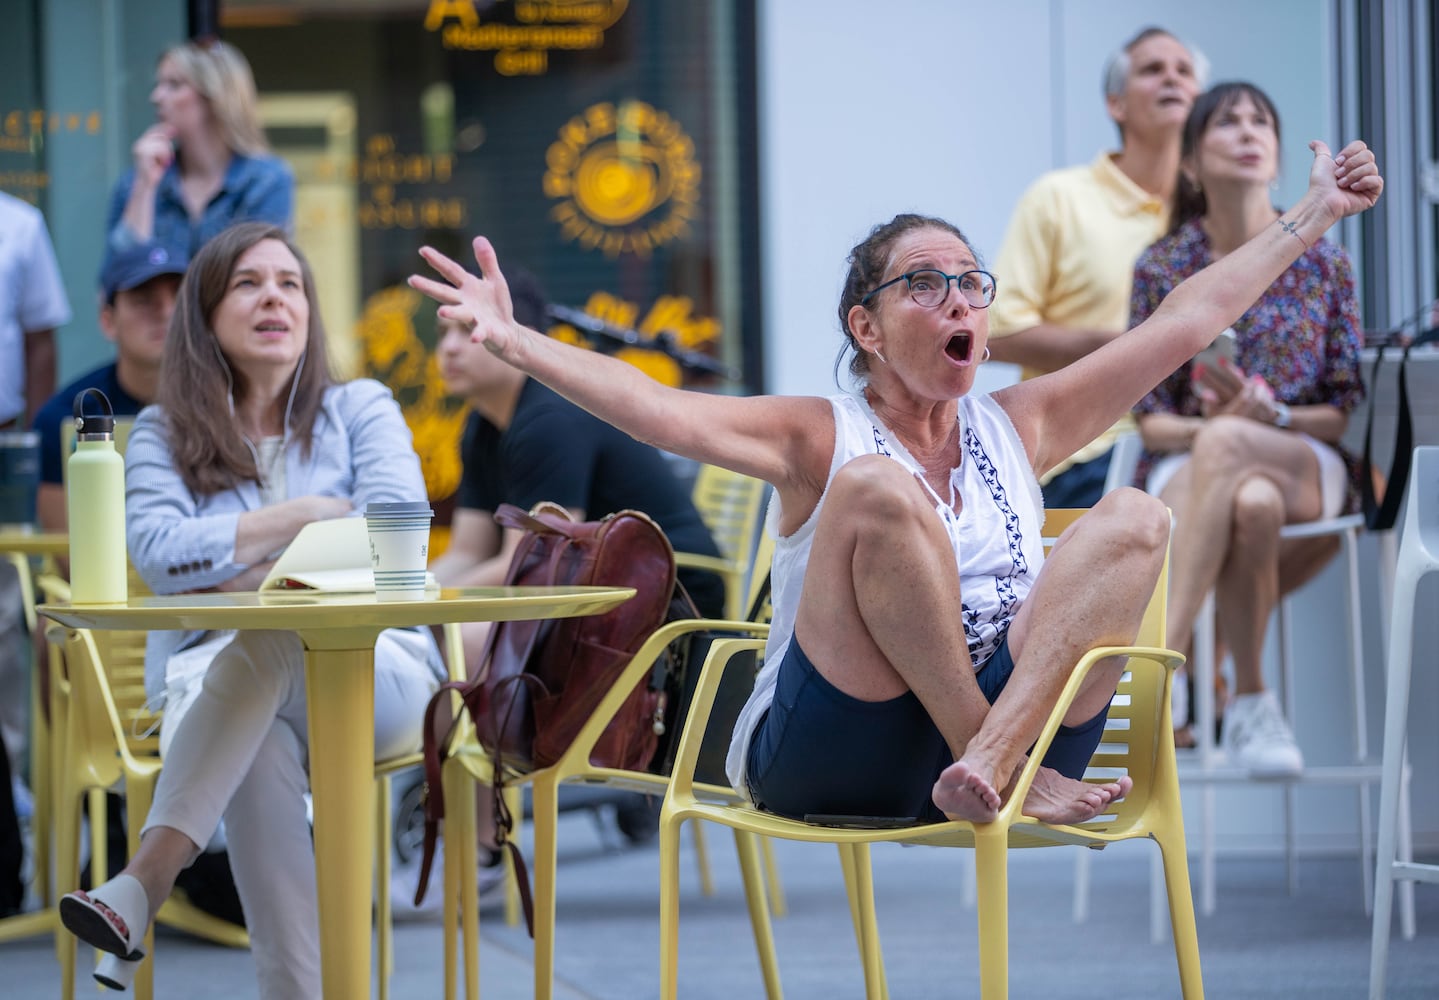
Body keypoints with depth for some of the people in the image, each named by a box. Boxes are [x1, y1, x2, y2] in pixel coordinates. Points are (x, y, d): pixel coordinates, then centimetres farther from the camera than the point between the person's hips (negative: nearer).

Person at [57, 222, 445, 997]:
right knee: (259, 747, -39)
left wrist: (247, 579, -11)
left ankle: (144, 882, -51)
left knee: (269, 641, -38)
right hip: (215, 679, 1)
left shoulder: (360, 411, 10)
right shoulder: (163, 432, 11)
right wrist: (309, 515, -10)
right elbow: (156, 552, -9)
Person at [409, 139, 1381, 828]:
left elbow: (1185, 320, 18)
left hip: (1013, 722, 4)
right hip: (833, 764, -4)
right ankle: (996, 766, -24)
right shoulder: (822, 440, 5)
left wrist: (1315, 215, 20)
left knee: (1134, 519, -15)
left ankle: (993, 764, -32)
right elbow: (655, 407, -10)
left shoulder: (1017, 426, 16)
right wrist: (514, 342, -25)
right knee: (877, 490, -25)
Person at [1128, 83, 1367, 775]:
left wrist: (1272, 417, -15)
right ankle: (1250, 703, -34)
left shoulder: (1324, 265, 7)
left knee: (1224, 448, -39)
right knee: (1249, 505, -40)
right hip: (1187, 464, 0)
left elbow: (1350, 411, 5)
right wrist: (1202, 424, -18)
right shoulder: (1161, 268, 6)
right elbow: (1150, 420, 5)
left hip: (1310, 464, 0)